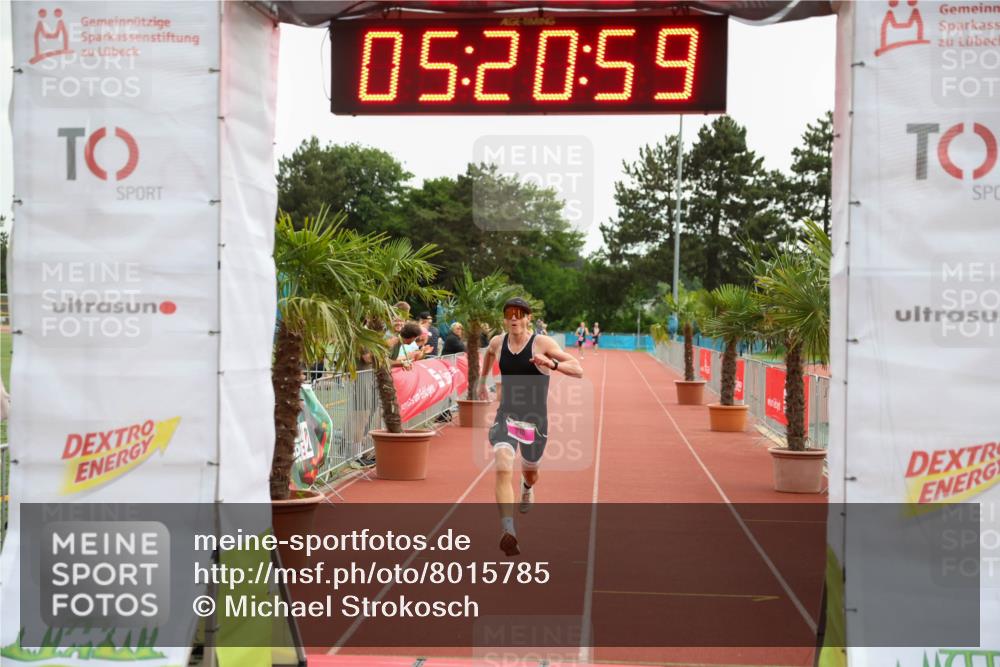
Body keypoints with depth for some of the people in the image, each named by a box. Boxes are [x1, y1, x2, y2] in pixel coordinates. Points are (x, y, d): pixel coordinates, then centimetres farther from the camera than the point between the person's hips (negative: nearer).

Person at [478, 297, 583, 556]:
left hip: (536, 421, -1)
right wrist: (482, 381, 35)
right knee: (503, 470, -23)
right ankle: (507, 532, -31)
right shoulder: (498, 342, 1)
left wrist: (552, 364, -33)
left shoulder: (542, 343, -11)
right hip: (506, 417, 1)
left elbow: (579, 371, -16)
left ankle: (527, 487, 62)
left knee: (530, 471, 22)